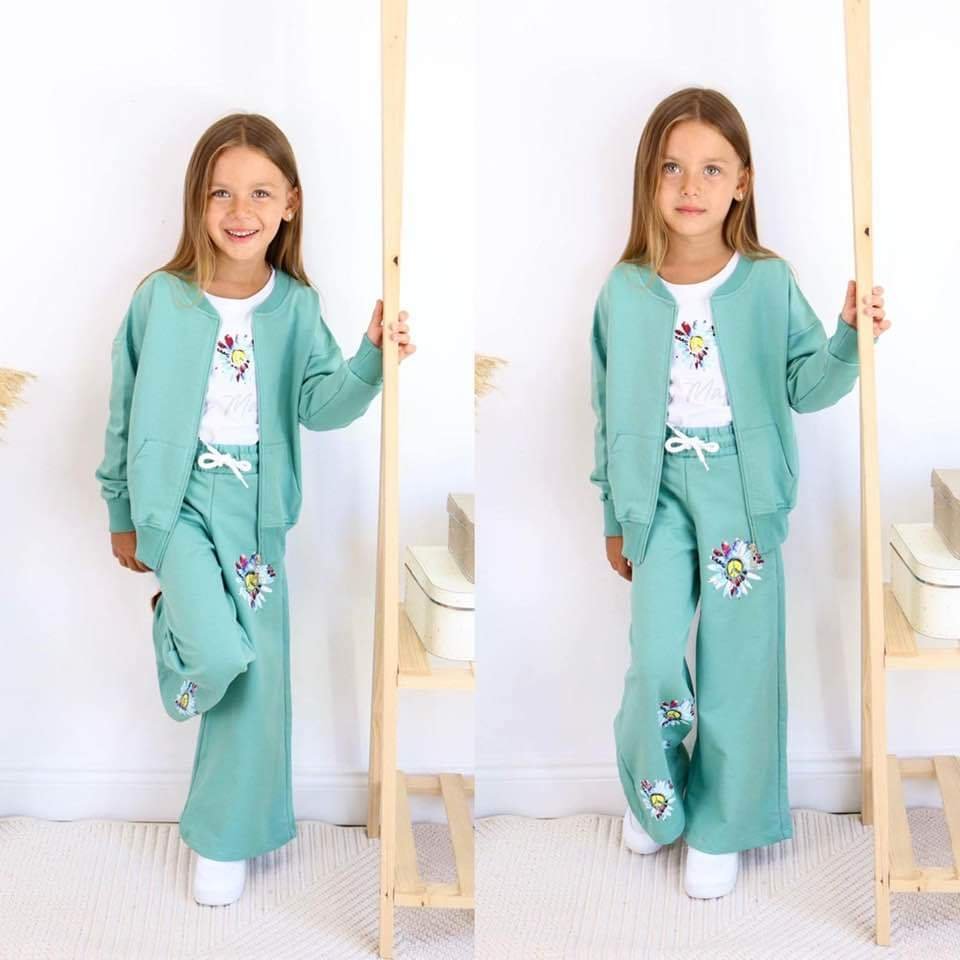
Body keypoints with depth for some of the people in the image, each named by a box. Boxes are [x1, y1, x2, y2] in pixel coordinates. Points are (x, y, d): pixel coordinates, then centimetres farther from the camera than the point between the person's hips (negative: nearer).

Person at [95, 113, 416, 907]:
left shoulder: (296, 305, 0)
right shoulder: (161, 300, -6)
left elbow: (320, 405, -11)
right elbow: (126, 413, 3)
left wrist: (372, 358, -30)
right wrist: (122, 515, 8)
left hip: (257, 508, 3)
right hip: (178, 499, -3)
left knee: (260, 677, 5)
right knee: (221, 655, -23)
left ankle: (225, 837, 24)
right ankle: (180, 640, 15)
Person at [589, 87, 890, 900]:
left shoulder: (770, 283, -4)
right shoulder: (625, 292, -2)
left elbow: (805, 388, -1)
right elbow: (612, 415, 6)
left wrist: (849, 338, -21)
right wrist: (614, 518, 10)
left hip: (743, 490, 0)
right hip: (661, 491, 1)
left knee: (737, 661, 4)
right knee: (655, 659, -5)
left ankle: (720, 825, 21)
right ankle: (656, 792, 23)